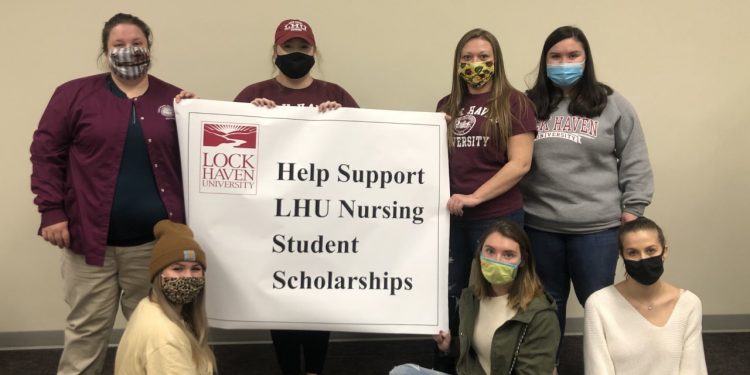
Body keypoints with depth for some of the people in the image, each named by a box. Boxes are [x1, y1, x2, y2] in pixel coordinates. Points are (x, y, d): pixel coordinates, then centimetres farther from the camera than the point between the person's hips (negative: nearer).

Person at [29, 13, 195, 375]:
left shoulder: (173, 99, 7)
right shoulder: (74, 94, 1)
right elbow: (46, 152, 0)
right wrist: (51, 211, -8)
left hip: (156, 241, 2)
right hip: (91, 237, -1)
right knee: (86, 328, 9)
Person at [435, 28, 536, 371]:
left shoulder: (513, 102, -4)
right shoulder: (447, 106, 11)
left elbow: (520, 163, -12)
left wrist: (474, 197, -17)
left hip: (497, 217, -4)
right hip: (451, 216, 5)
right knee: (449, 297, 12)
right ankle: (445, 364, 28)